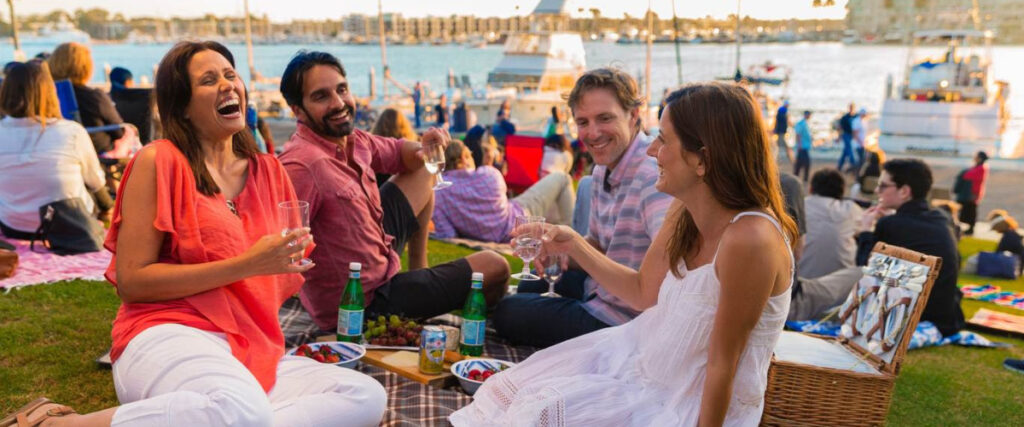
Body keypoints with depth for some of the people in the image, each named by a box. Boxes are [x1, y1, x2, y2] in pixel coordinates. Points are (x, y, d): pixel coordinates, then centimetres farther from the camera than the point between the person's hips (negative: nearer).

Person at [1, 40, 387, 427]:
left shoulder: (268, 170, 17)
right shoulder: (159, 161, 0)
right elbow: (130, 282, -8)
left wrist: (289, 257, 5)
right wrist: (247, 265, -14)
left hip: (252, 350, 6)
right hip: (168, 336, -6)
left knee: (368, 396, -19)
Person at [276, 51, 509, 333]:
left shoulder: (352, 140, -4)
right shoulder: (302, 165, -32)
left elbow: (401, 153, 14)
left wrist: (424, 148, -7)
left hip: (375, 254, 9)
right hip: (367, 303, -9)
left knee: (424, 171, 24)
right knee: (495, 267, 1)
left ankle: (419, 271, 32)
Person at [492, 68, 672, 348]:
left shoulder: (654, 173, -29)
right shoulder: (602, 170, 3)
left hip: (616, 319, -10)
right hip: (598, 291, 10)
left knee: (507, 313, 6)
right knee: (529, 286, 29)